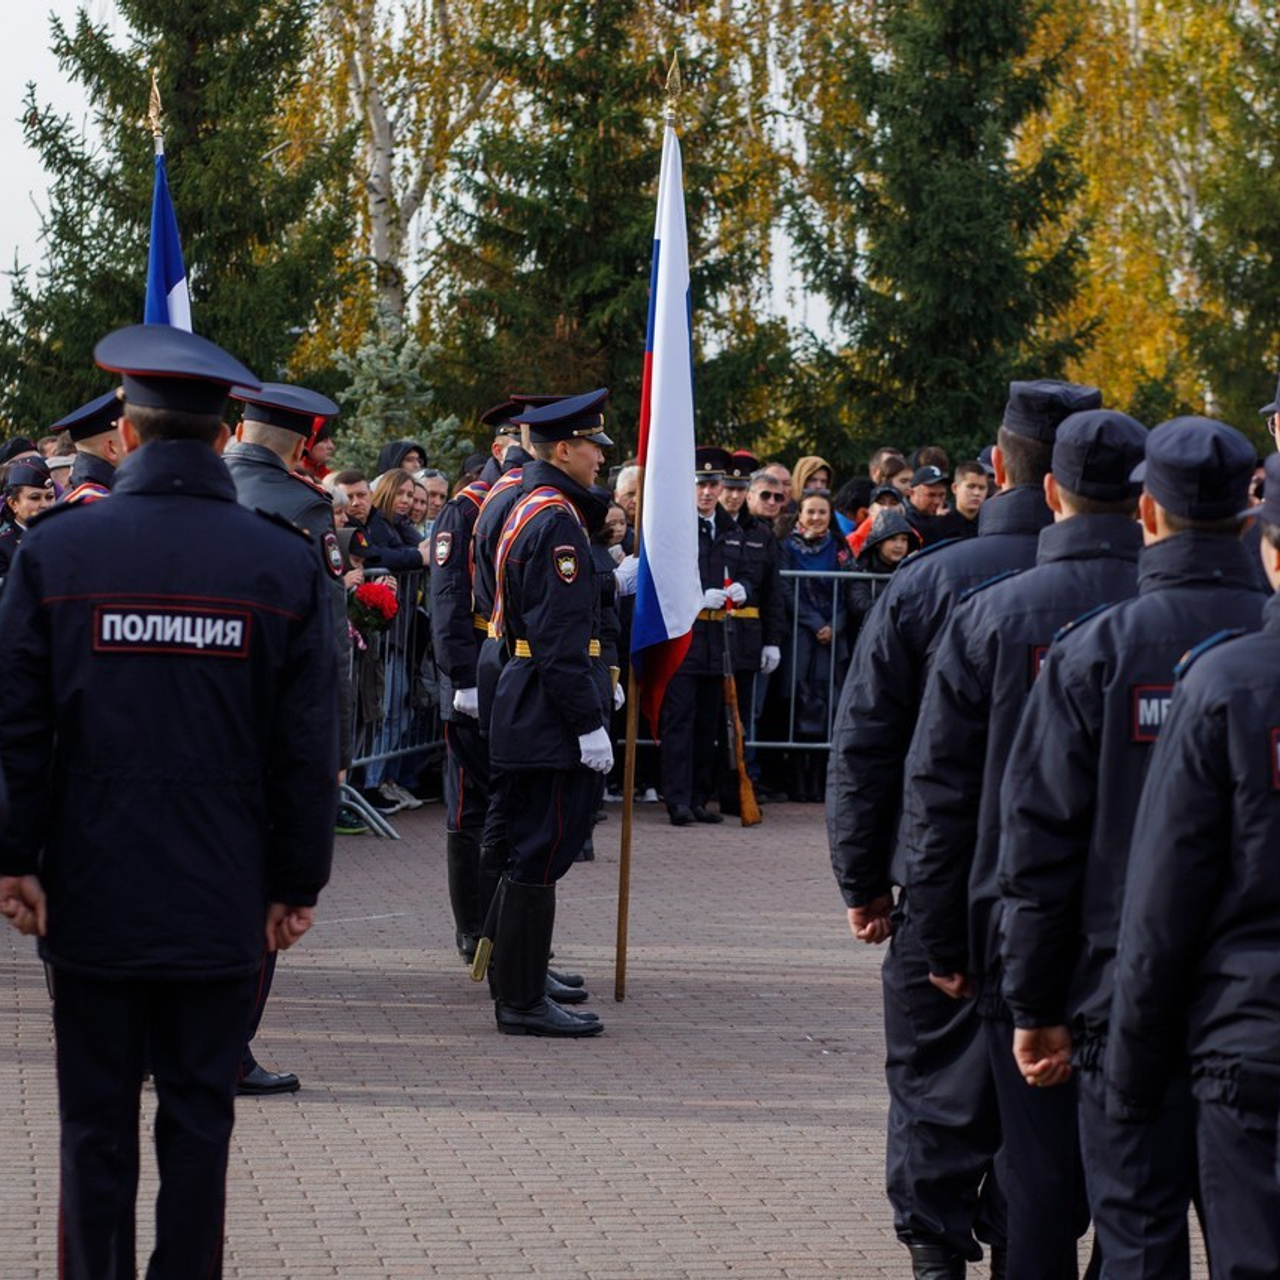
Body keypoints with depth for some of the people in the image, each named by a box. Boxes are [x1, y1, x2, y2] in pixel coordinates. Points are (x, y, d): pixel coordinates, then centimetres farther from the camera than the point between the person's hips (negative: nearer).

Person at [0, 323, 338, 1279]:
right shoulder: (284, 564, -3)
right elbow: (308, 745, -2)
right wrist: (298, 879, 6)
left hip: (92, 889, 0)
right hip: (220, 901, 0)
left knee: (96, 1121, 6)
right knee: (199, 1112, 7)